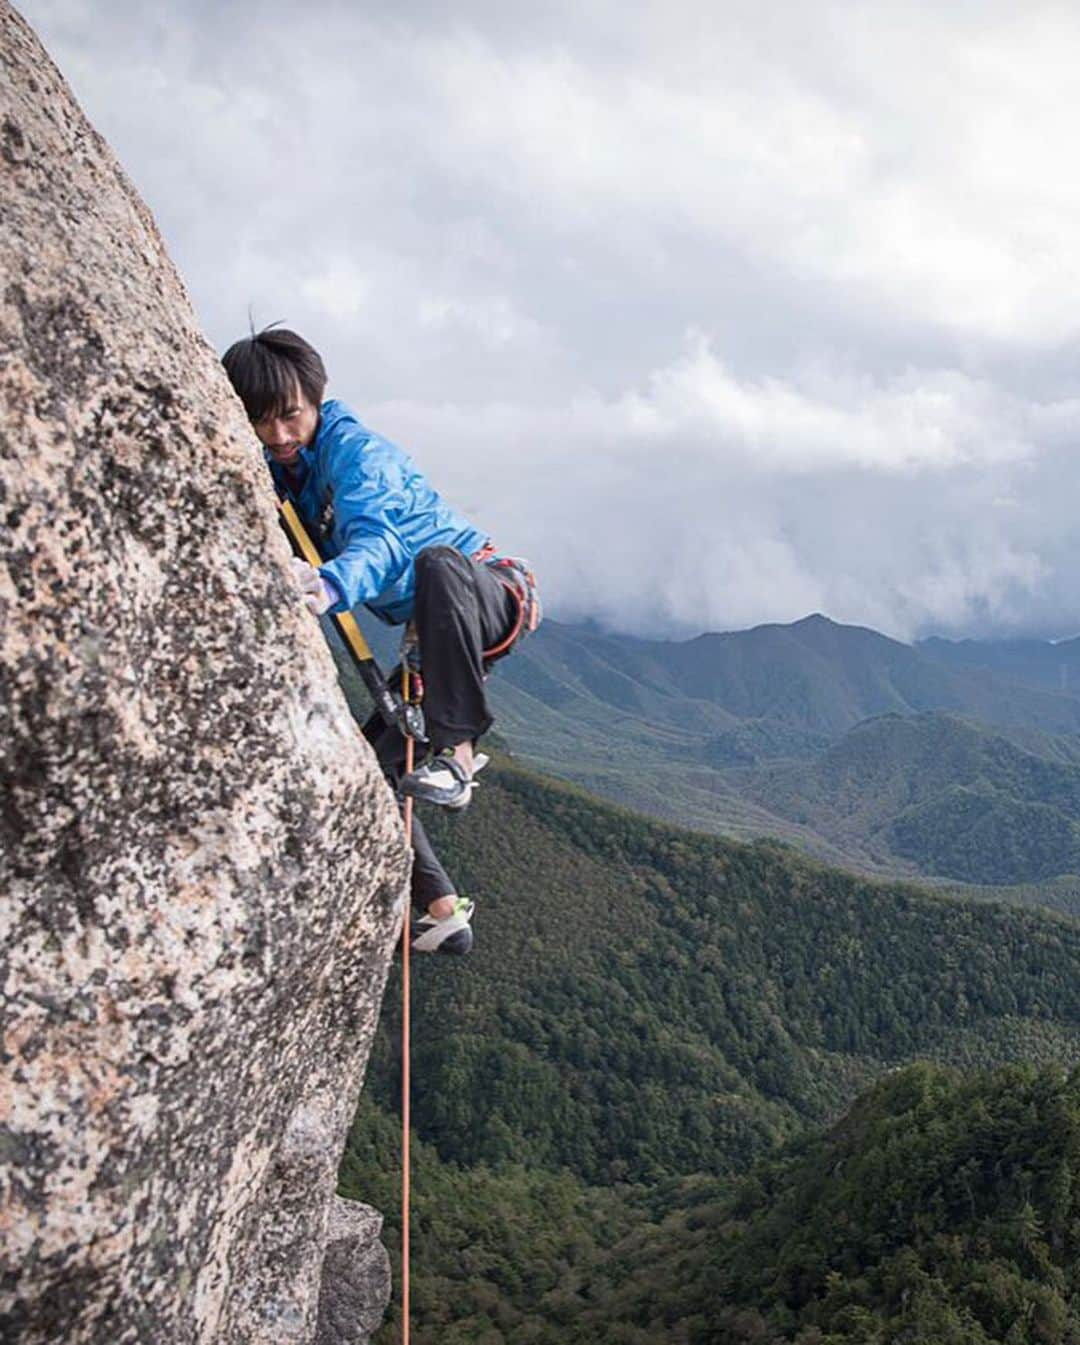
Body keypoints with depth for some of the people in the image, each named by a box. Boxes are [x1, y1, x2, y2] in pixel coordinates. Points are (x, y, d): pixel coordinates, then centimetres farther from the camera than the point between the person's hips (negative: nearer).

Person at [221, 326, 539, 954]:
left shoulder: (352, 447, -19)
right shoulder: (276, 471, 6)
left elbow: (380, 541, -38)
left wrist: (331, 586, -58)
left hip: (489, 593, -8)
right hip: (437, 636, 8)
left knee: (436, 561, -42)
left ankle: (457, 753, -37)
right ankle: (442, 911, 10)